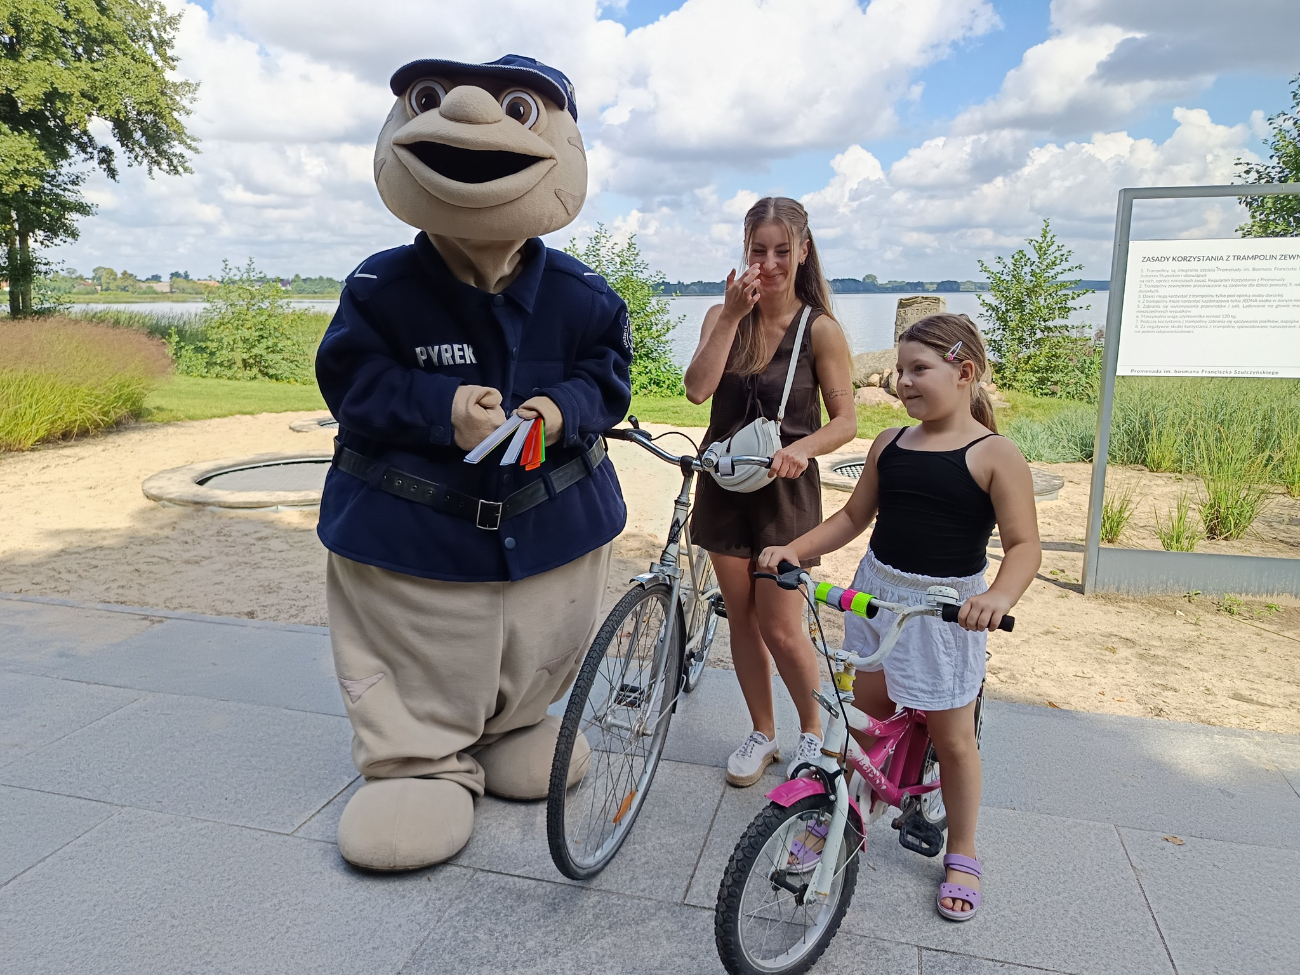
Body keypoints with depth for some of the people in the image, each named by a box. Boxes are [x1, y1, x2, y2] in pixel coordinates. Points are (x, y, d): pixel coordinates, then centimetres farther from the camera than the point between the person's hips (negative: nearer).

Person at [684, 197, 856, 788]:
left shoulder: (820, 329, -7)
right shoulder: (724, 316, 2)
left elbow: (846, 419, -6)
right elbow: (697, 389, -14)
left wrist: (803, 447, -25)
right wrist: (732, 315, -19)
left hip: (785, 488, -3)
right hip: (725, 484, 4)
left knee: (780, 628, -2)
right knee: (742, 619, 11)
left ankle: (812, 729, 25)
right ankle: (762, 733, 30)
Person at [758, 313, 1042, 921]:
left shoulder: (994, 456, -11)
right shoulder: (890, 445, 5)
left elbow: (1024, 544, -14)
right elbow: (853, 516, 12)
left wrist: (999, 597, -33)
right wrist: (792, 550, 1)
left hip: (946, 610, -4)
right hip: (875, 591, 5)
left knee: (951, 736, 9)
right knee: (865, 712, 14)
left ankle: (961, 855, 29)